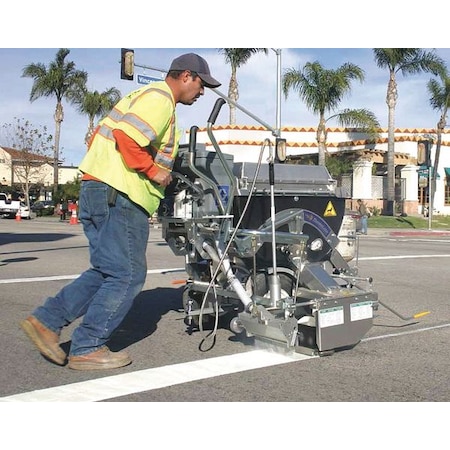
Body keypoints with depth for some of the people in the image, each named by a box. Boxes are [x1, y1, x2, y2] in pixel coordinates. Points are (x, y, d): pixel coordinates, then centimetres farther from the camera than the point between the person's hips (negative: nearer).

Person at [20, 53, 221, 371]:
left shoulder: (148, 96, 25)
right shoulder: (159, 98, -7)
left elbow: (101, 136, 23)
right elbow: (126, 136, -24)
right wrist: (154, 171, -12)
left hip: (98, 191, 10)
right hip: (119, 196, -10)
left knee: (106, 271, 16)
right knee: (128, 275, -3)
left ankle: (47, 320, 14)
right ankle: (87, 349, 4)